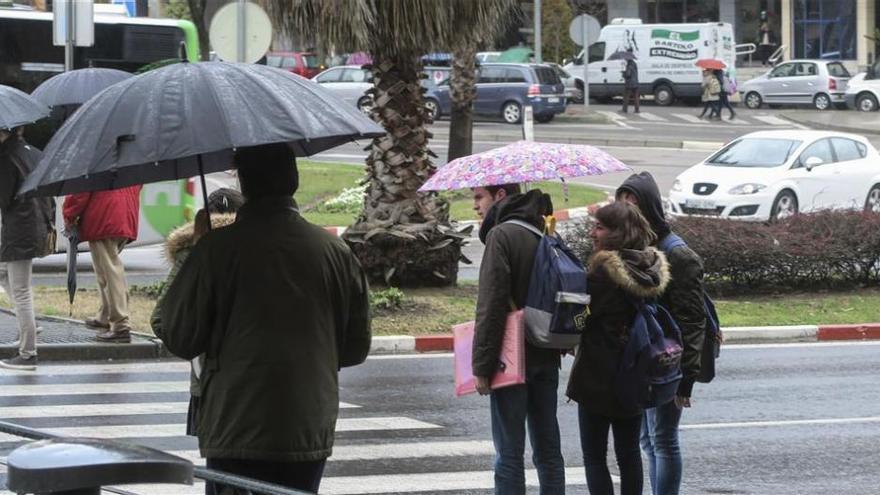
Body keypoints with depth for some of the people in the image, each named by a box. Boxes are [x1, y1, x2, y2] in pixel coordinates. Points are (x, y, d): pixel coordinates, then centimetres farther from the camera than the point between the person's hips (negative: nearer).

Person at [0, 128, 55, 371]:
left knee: (21, 292, -3)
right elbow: (50, 194, 15)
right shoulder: (35, 154, 10)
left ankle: (27, 355, 0)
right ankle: (28, 323, 21)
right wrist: (49, 226, 20)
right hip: (39, 227, 9)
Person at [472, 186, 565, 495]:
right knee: (548, 450, 11)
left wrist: (482, 364, -16)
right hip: (546, 358, 7)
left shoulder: (501, 235, -12)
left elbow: (491, 305, -17)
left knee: (509, 452, -3)